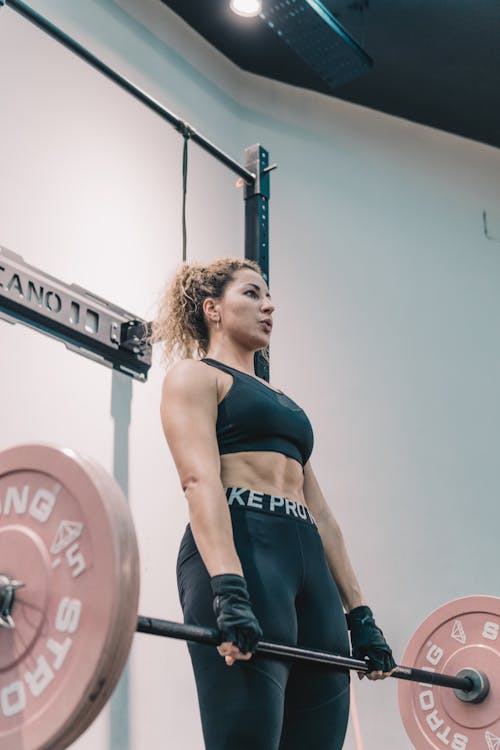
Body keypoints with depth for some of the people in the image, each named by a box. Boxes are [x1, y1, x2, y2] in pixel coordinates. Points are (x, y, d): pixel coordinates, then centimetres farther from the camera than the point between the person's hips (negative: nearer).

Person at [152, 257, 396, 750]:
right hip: (239, 549, -7)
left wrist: (359, 615, 15)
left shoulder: (281, 400, 30)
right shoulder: (194, 376, 8)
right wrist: (228, 590, -25)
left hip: (308, 564, 7)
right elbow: (201, 480, -10)